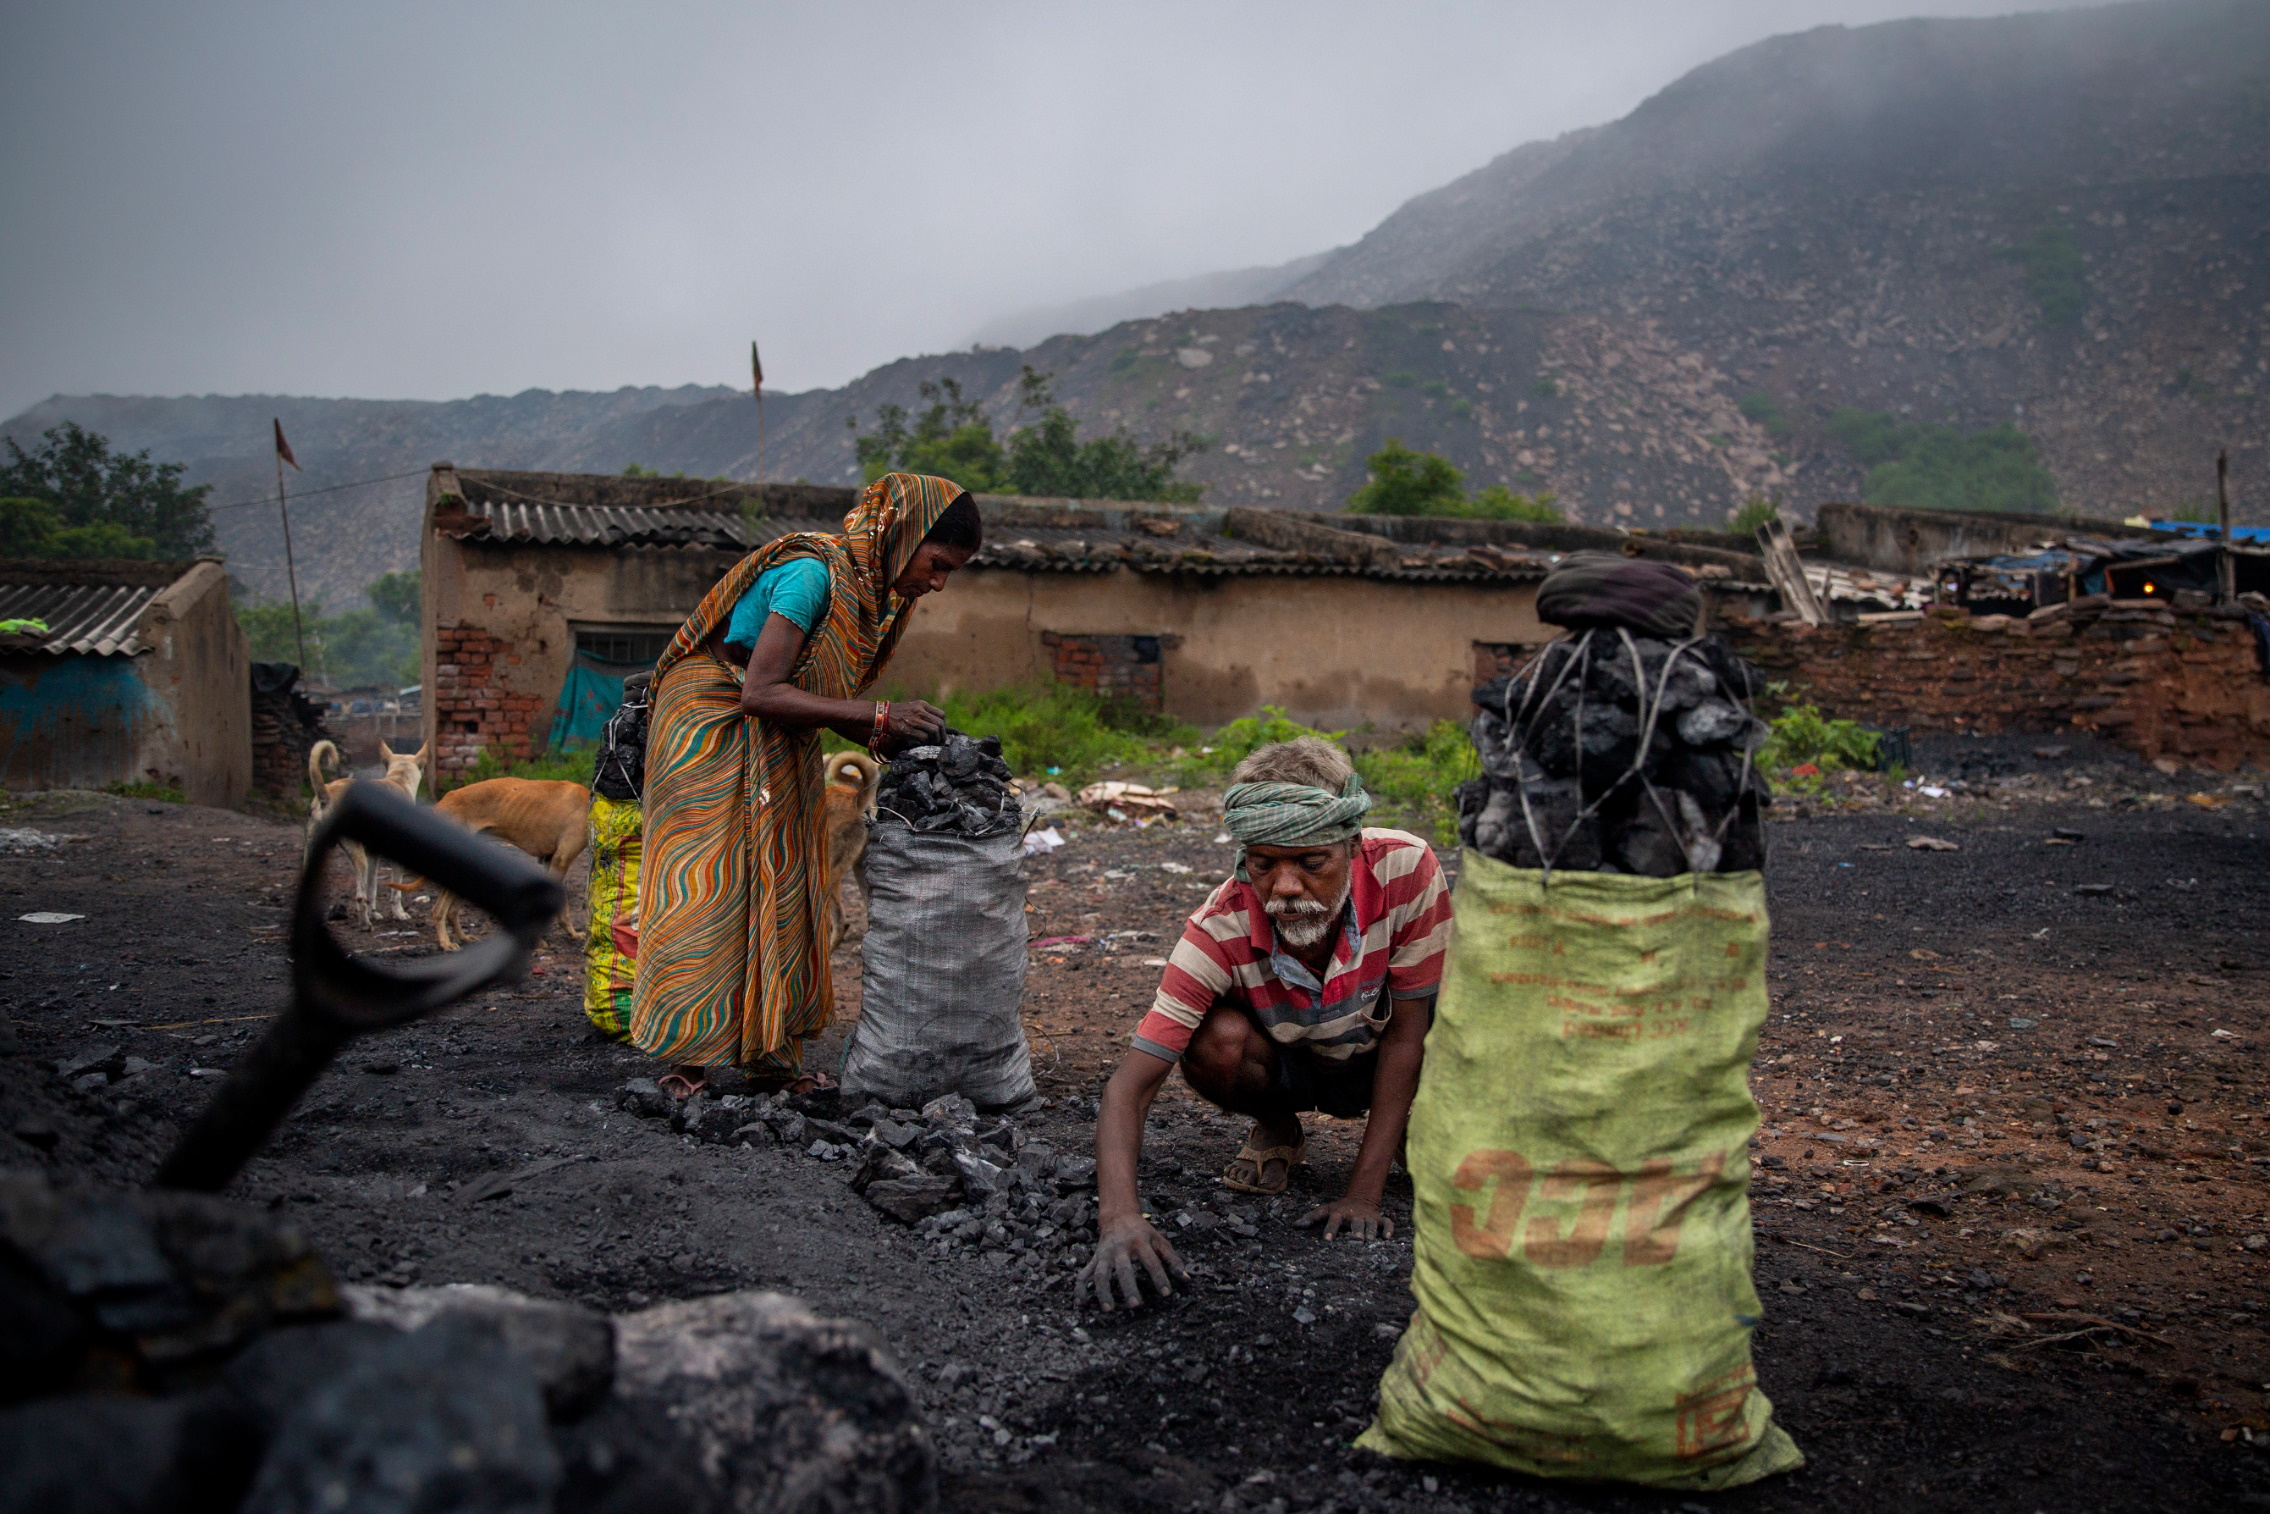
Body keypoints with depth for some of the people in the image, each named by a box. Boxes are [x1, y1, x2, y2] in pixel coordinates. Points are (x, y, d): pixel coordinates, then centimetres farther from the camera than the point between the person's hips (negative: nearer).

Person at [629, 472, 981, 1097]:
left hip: (778, 744, 8)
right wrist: (880, 716, -31)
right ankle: (686, 1054, 5)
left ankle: (772, 1055, 13)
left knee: (779, 888, 7)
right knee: (709, 889, -7)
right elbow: (760, 694, -31)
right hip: (713, 729, -8)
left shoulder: (874, 588, 0)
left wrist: (891, 740, -13)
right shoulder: (812, 572, -26)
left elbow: (820, 696, 4)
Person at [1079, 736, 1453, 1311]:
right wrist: (1119, 1216, -51)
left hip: (1382, 1057, 0)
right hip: (1288, 1063, 0)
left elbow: (1406, 1032, -23)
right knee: (1214, 1040, -32)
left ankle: (1405, 1127, 9)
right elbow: (1130, 1084, -33)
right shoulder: (1220, 929, -33)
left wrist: (1363, 1194, -25)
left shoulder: (1407, 868, -33)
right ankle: (1277, 1129, 2)